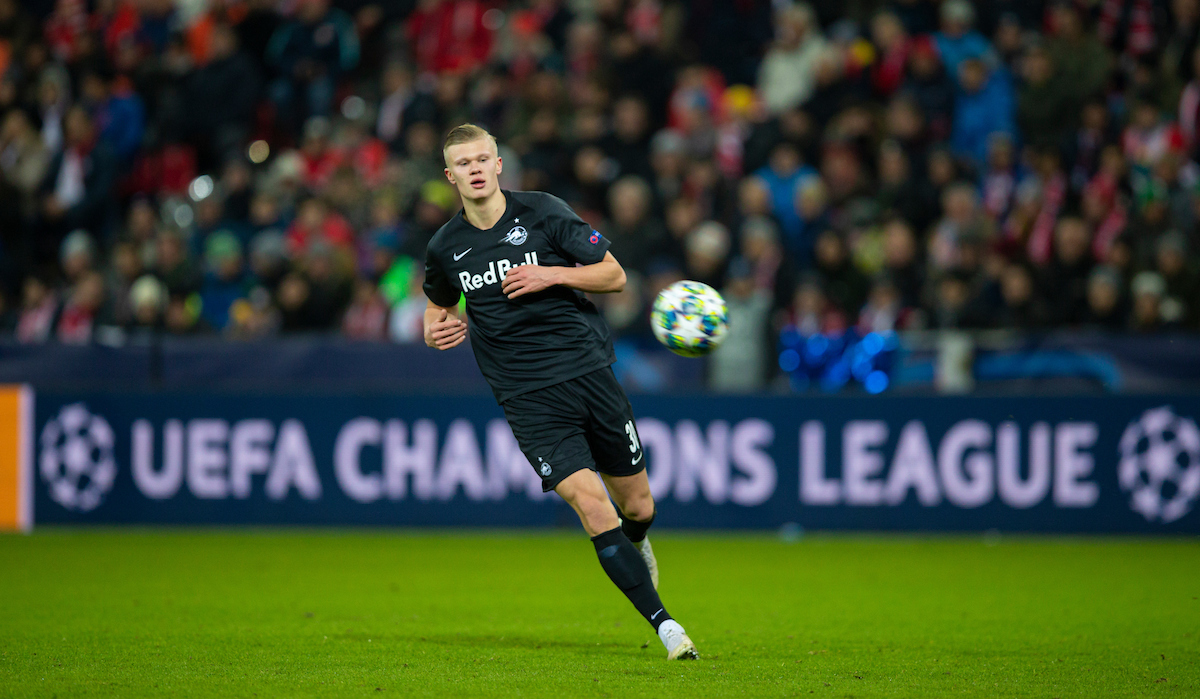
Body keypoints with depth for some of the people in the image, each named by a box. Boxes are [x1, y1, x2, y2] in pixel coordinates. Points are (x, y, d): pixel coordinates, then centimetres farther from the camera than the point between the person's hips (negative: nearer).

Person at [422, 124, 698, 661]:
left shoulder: (543, 213, -3)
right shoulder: (446, 247, 4)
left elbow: (614, 275, -1)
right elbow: (439, 304, 24)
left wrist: (553, 275, -16)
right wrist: (435, 332, 1)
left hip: (588, 370, 0)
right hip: (527, 397, 0)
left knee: (637, 506, 8)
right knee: (592, 507, -17)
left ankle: (635, 545, 48)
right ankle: (666, 627, -13)